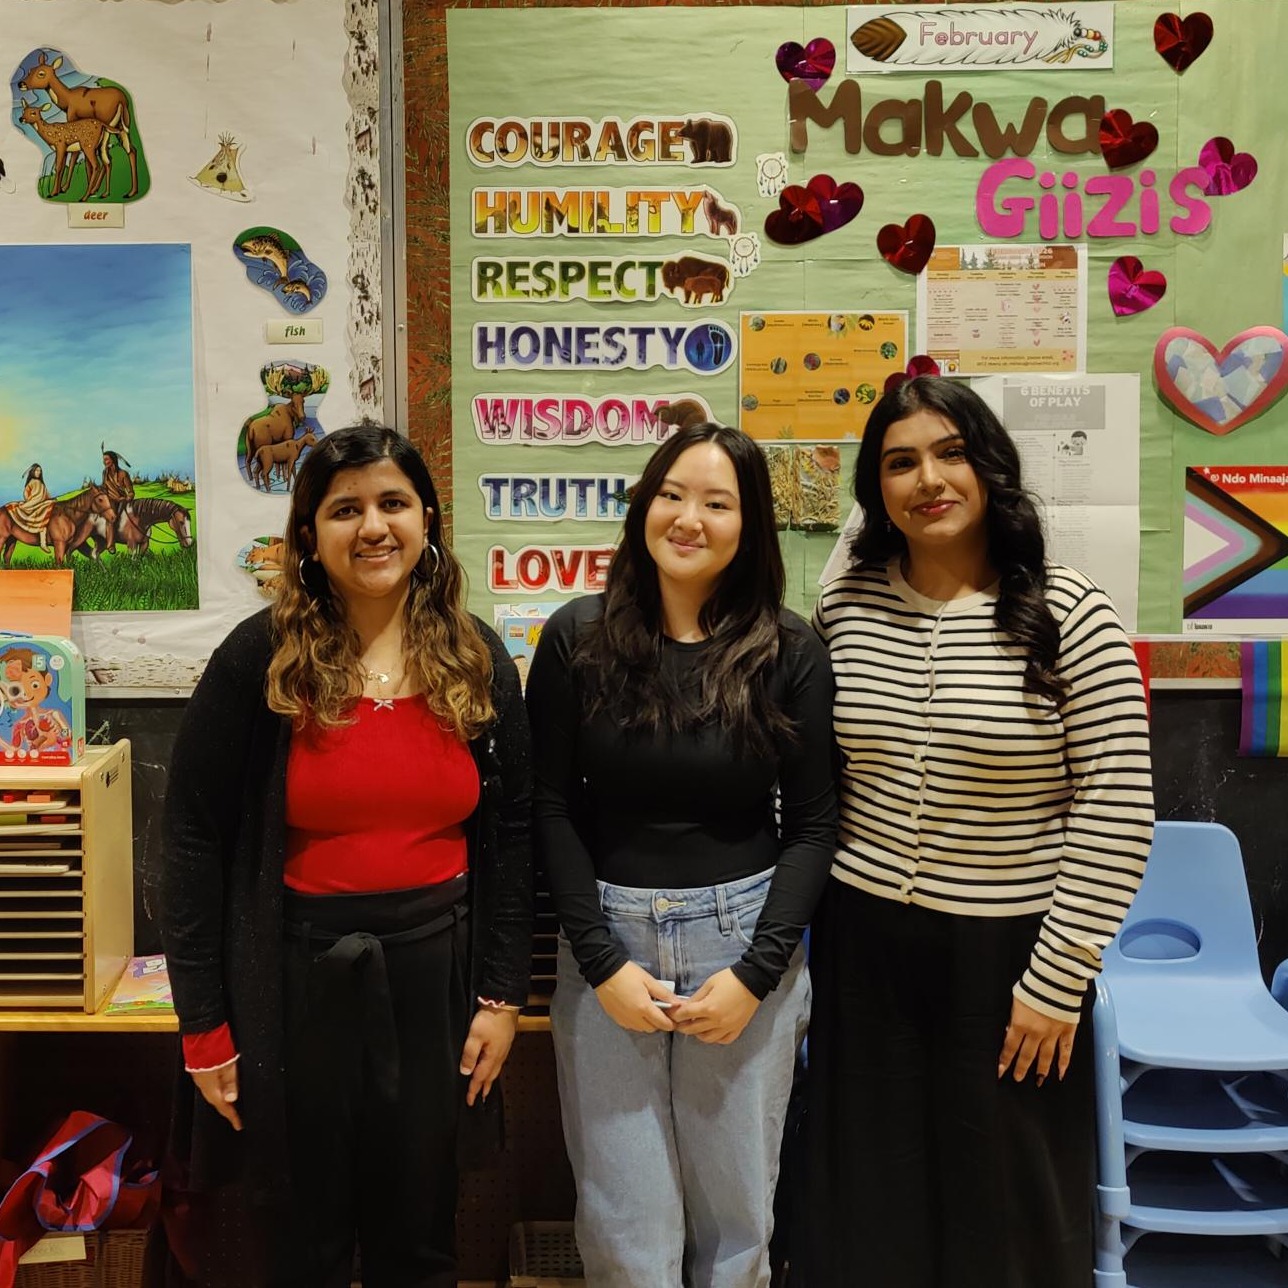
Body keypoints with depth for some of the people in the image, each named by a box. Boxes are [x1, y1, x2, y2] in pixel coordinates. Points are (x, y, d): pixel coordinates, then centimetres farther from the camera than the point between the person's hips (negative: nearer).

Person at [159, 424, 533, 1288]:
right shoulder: (260, 659, -8)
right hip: (294, 981, -2)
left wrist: (503, 994, 1)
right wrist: (204, 1025, -6)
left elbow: (511, 833, 4)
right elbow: (197, 842, -6)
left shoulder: (477, 659, 0)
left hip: (433, 970, 2)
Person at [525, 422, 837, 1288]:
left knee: (736, 1210, 13)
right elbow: (553, 807, -2)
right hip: (609, 940, 1)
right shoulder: (578, 638, -3)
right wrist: (601, 962, -8)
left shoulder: (790, 652, -4)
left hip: (743, 940, 0)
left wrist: (756, 972, -9)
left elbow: (813, 822, -2)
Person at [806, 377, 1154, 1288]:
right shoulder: (842, 607, 0)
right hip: (862, 946, 3)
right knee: (866, 1208, 17)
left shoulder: (1069, 616, -11)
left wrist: (1057, 980, -12)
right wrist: (807, 910, 8)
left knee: (1005, 1212, 15)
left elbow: (1118, 813, -11)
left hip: (1005, 954, -3)